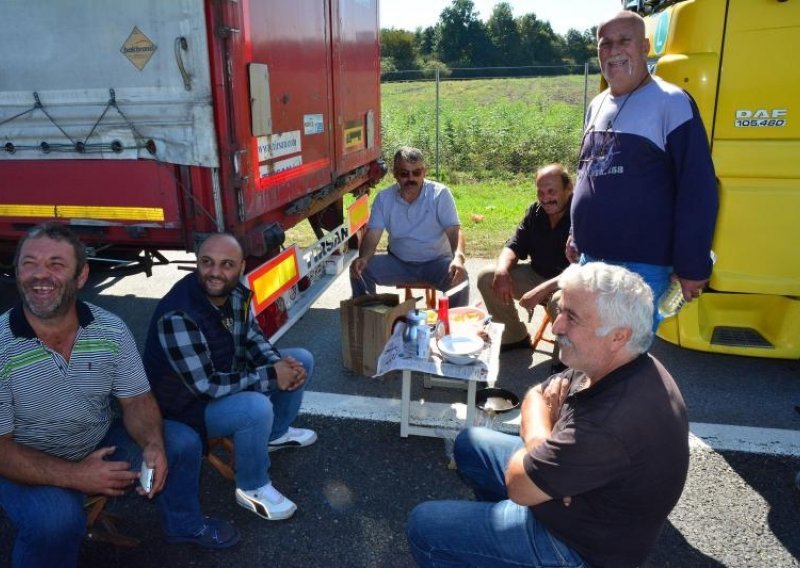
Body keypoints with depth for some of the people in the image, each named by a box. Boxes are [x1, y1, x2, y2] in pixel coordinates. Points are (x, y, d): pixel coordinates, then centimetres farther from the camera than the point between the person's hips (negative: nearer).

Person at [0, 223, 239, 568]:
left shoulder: (111, 330, -12)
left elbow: (136, 400, -4)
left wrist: (153, 445, -25)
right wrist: (74, 476, -30)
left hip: (102, 445, 4)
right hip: (32, 468, -4)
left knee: (181, 443, -7)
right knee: (57, 520, -33)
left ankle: (184, 524, 22)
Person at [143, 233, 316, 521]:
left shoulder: (235, 292, -10)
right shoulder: (178, 315, -34)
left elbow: (252, 337, 5)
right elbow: (205, 386, -34)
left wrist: (280, 363, -15)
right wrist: (271, 376, -28)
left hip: (226, 376, 8)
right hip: (188, 403, -8)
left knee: (301, 360, 6)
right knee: (257, 408, -35)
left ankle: (276, 433, 26)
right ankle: (252, 489, -8)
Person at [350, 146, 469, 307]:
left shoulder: (440, 194, -10)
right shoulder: (384, 198, -3)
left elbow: (454, 230, -17)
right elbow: (372, 235, -7)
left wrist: (459, 257, -39)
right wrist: (363, 258, -29)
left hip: (436, 262, -2)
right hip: (398, 262, 3)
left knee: (459, 277, -32)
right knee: (360, 270, -18)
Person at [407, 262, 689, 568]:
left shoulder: (614, 423, -39)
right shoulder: (610, 365, -11)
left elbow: (519, 485, -26)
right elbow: (537, 396, 4)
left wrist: (538, 432, -7)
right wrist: (541, 439, -18)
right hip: (574, 494, 8)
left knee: (423, 526, -5)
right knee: (470, 444, 19)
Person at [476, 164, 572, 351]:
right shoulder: (535, 212, 2)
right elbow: (514, 246, 3)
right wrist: (502, 270, -21)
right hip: (538, 276, 7)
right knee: (487, 277, -5)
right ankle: (514, 337, 8)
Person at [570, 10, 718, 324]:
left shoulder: (671, 103, -9)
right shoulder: (596, 106, 13)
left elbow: (697, 190, -13)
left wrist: (692, 265, -14)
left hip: (642, 265, -7)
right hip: (590, 259, 7)